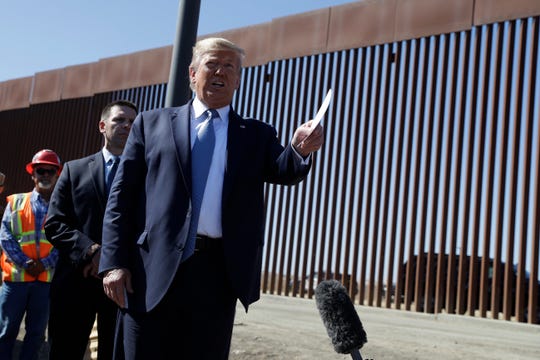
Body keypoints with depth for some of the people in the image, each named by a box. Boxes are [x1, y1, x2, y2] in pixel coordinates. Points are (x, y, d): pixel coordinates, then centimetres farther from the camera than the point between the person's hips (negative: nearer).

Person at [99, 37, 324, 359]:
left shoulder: (258, 134, 15)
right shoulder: (153, 123, 11)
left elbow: (285, 172, -3)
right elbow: (122, 196, 6)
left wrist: (301, 149, -26)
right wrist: (114, 261, -3)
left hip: (219, 270, 1)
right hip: (154, 267, 0)